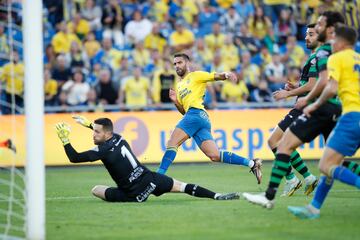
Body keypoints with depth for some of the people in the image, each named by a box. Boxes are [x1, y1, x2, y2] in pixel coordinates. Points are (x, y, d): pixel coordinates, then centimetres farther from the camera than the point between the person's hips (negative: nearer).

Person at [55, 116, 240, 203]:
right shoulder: (118, 138, 7)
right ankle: (218, 196, 5)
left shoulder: (104, 150, -14)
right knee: (181, 187, 15)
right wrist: (88, 123, 38)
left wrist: (65, 140, -13)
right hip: (152, 180, 6)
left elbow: (74, 158, -17)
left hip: (135, 194, -6)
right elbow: (106, 130, 35)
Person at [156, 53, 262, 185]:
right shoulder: (179, 85, 32)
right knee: (215, 156, -4)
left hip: (196, 113, -8)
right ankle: (251, 163, -3)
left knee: (172, 143, -14)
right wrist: (175, 101, 12)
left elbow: (216, 76, -1)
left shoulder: (195, 76, 11)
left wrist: (226, 74, -23)